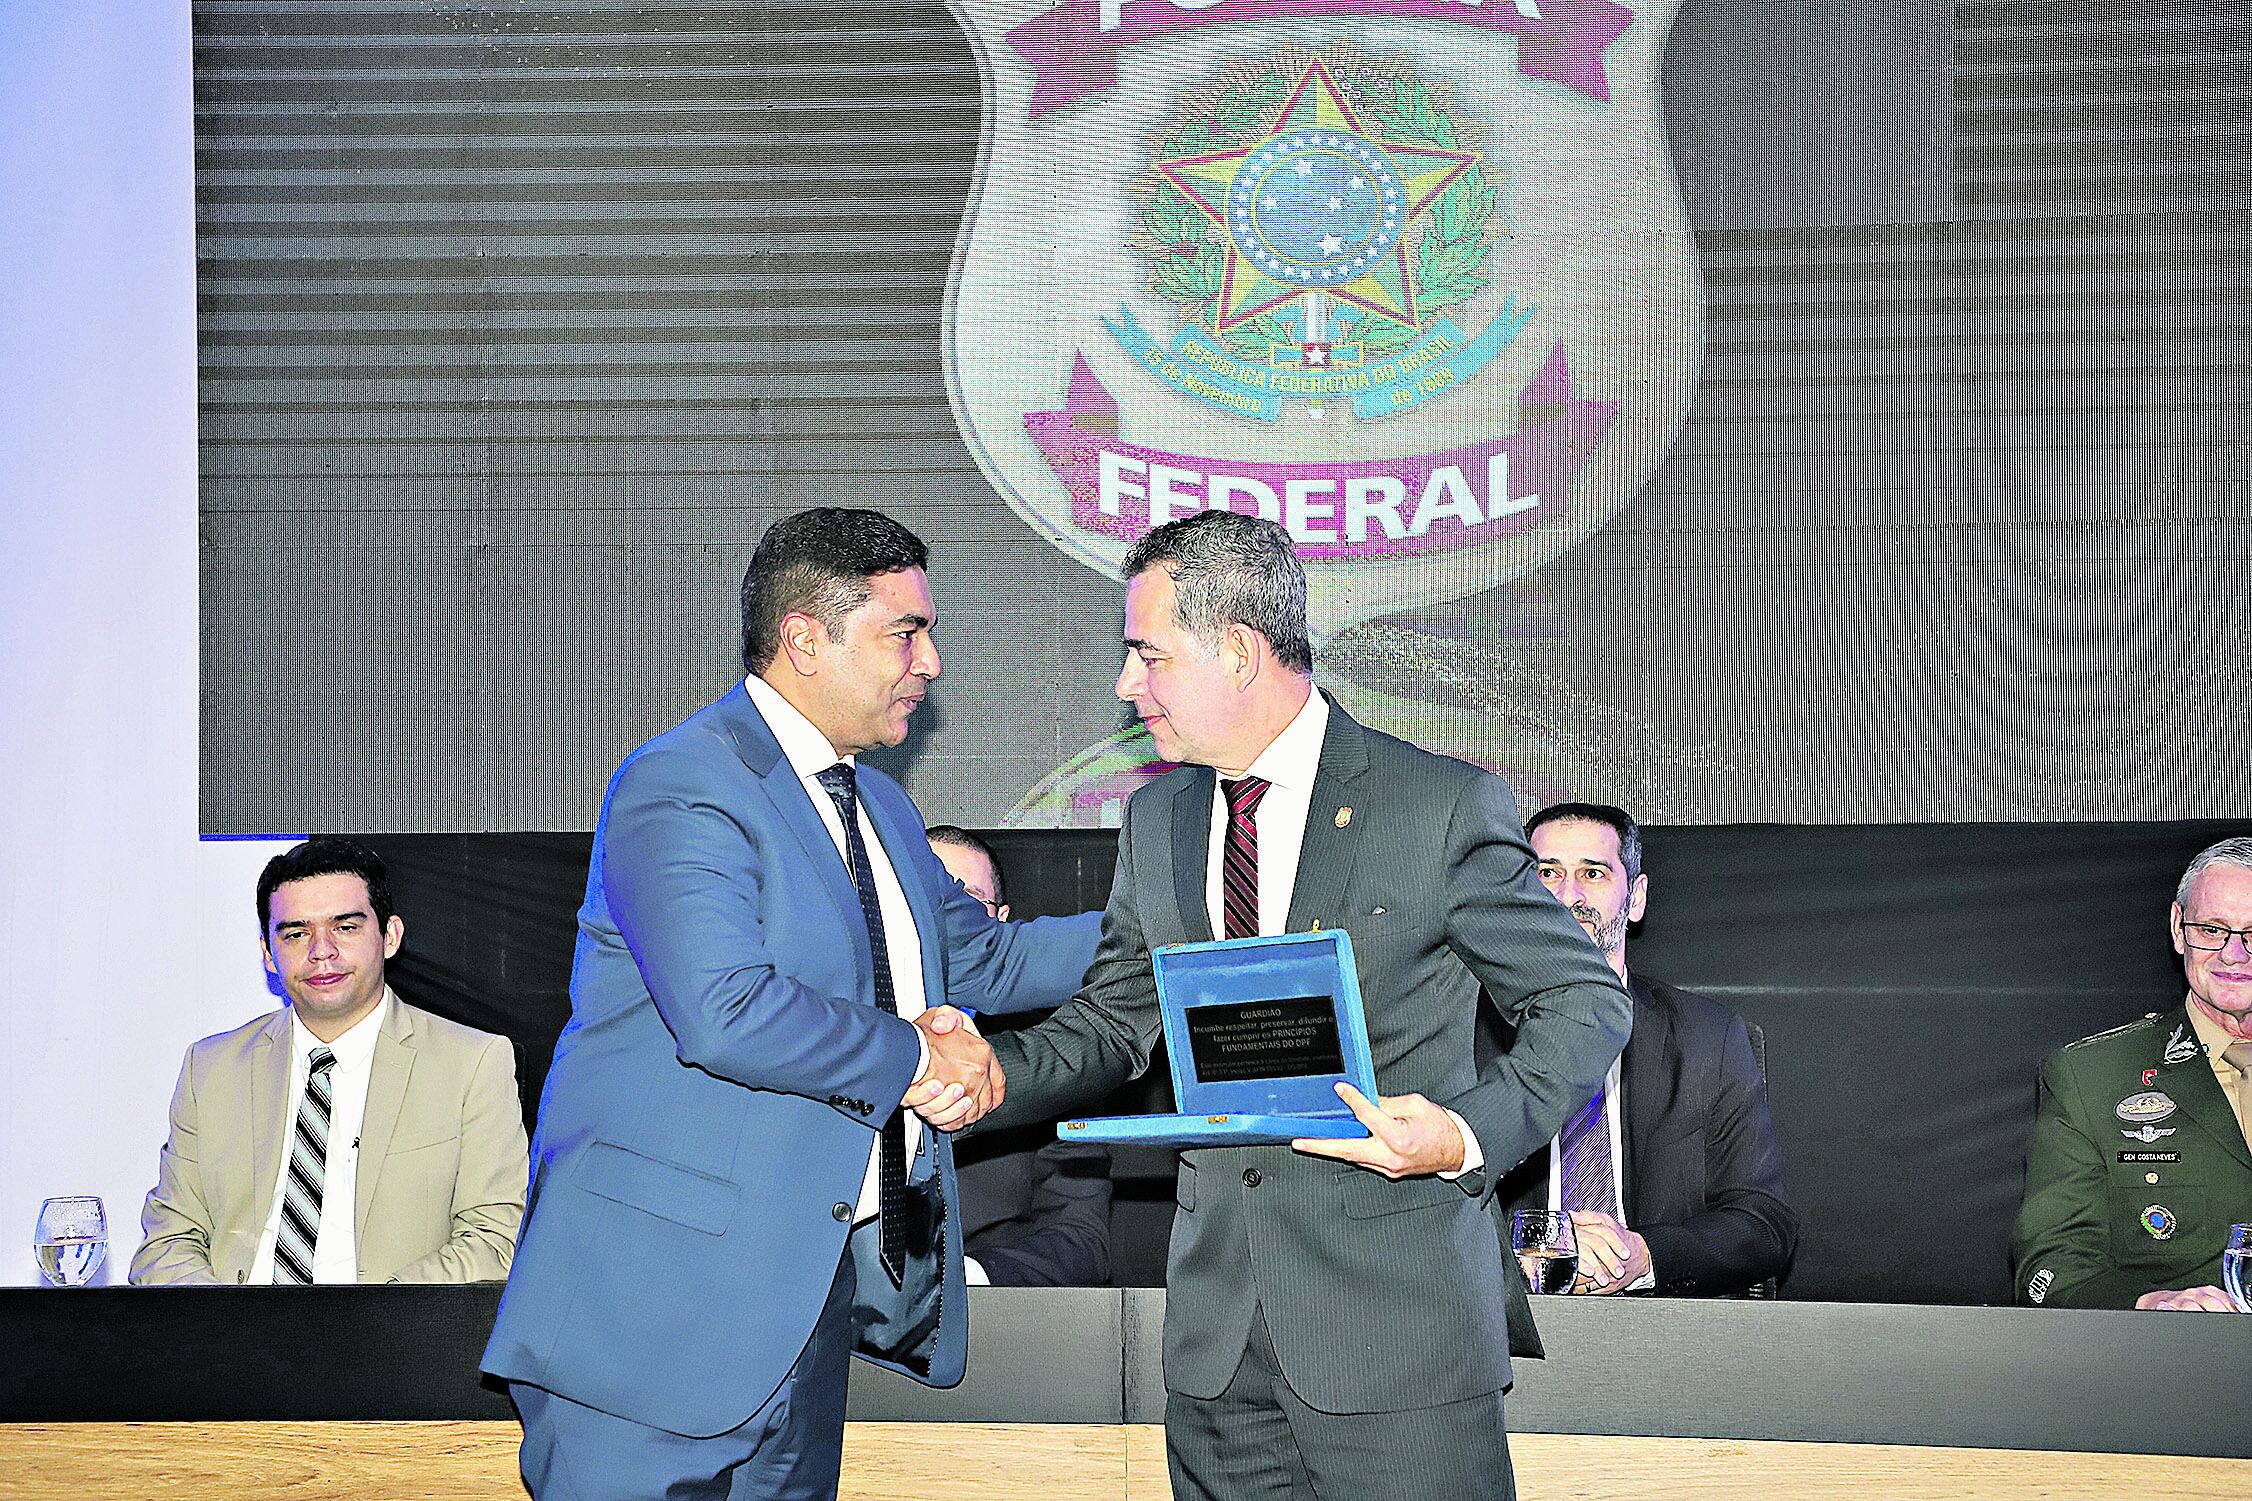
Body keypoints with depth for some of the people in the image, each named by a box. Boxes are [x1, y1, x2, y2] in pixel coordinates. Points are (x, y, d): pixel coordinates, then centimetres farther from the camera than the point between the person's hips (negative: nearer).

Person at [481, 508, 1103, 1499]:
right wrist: (912, 1057, -14)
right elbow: (727, 1012, -26)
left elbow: (981, 958, 26)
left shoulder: (879, 808, 19)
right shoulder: (680, 787, -14)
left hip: (816, 1288, 9)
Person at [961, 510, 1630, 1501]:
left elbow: (1584, 1004, -2)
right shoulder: (1155, 822, 12)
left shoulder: (1445, 806, -6)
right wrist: (998, 1075, -3)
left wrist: (1468, 1135, -18)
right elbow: (1114, 1021, 18)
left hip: (1399, 1318, -5)